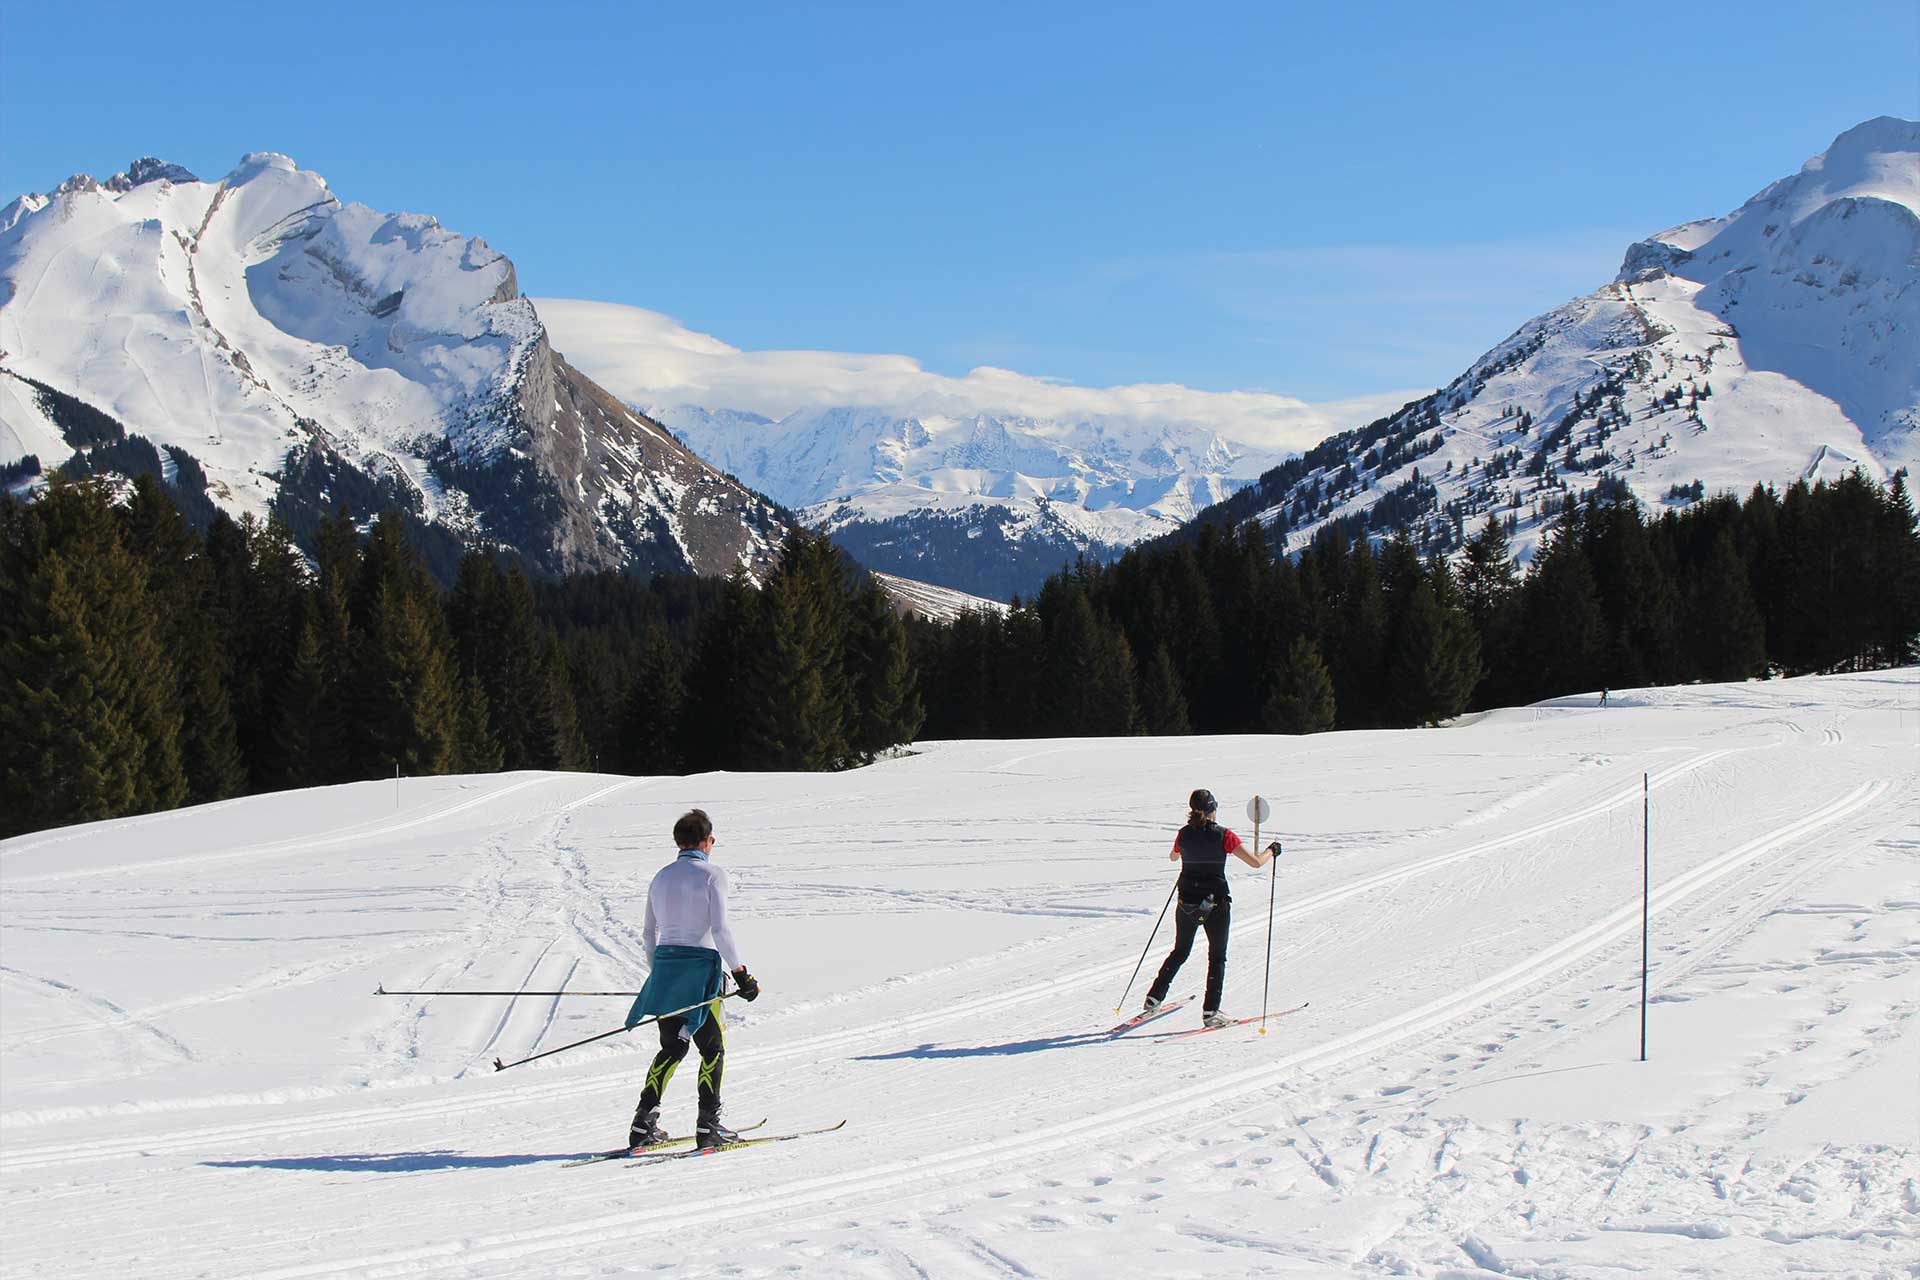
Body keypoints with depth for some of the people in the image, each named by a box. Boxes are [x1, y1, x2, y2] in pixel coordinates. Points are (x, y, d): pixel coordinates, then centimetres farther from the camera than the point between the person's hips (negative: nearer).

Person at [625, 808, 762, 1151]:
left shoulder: (660, 878, 13)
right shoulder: (712, 875, -6)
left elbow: (649, 935, 18)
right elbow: (720, 930, -14)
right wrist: (741, 974, -11)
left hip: (665, 967, 6)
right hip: (700, 968, -6)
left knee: (672, 1048, 14)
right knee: (713, 1048, 4)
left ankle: (643, 1125, 6)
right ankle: (708, 1126, -2)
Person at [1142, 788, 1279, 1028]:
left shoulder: (1184, 835, -3)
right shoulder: (1223, 836, -15)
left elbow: (1173, 857, 20)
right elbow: (1256, 862, -14)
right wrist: (1272, 851, 6)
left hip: (1187, 902, 4)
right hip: (1216, 904, -4)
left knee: (1180, 952, 22)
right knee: (1217, 957, 9)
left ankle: (1154, 998, 19)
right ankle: (1210, 1011, 2)